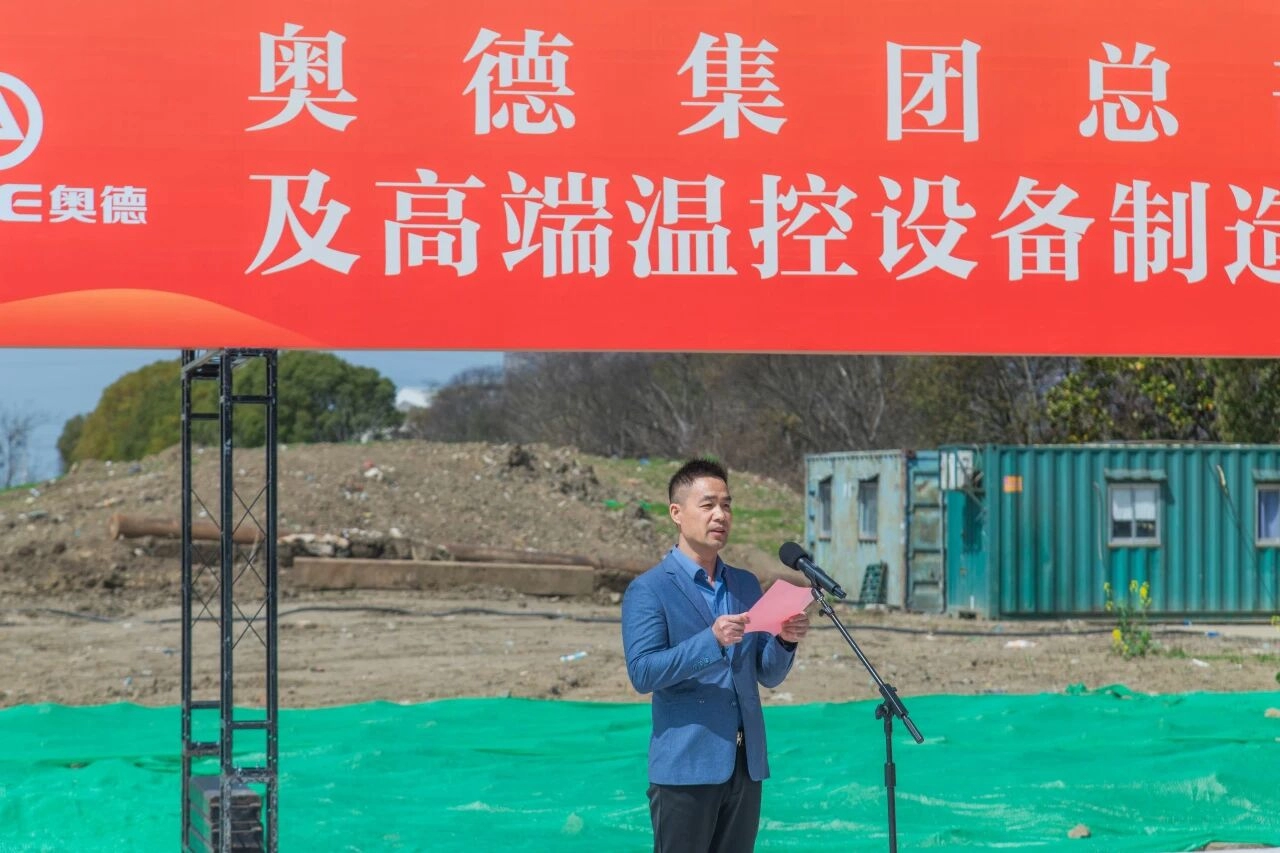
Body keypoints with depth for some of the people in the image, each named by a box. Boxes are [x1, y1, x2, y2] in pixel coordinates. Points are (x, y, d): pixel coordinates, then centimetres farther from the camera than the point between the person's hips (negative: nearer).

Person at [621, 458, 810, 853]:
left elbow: (768, 675, 15)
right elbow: (642, 672, -14)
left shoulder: (746, 585, 15)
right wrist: (711, 640, -24)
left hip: (745, 765, 6)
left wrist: (785, 641, -7)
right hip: (686, 767, -6)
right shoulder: (648, 590, -3)